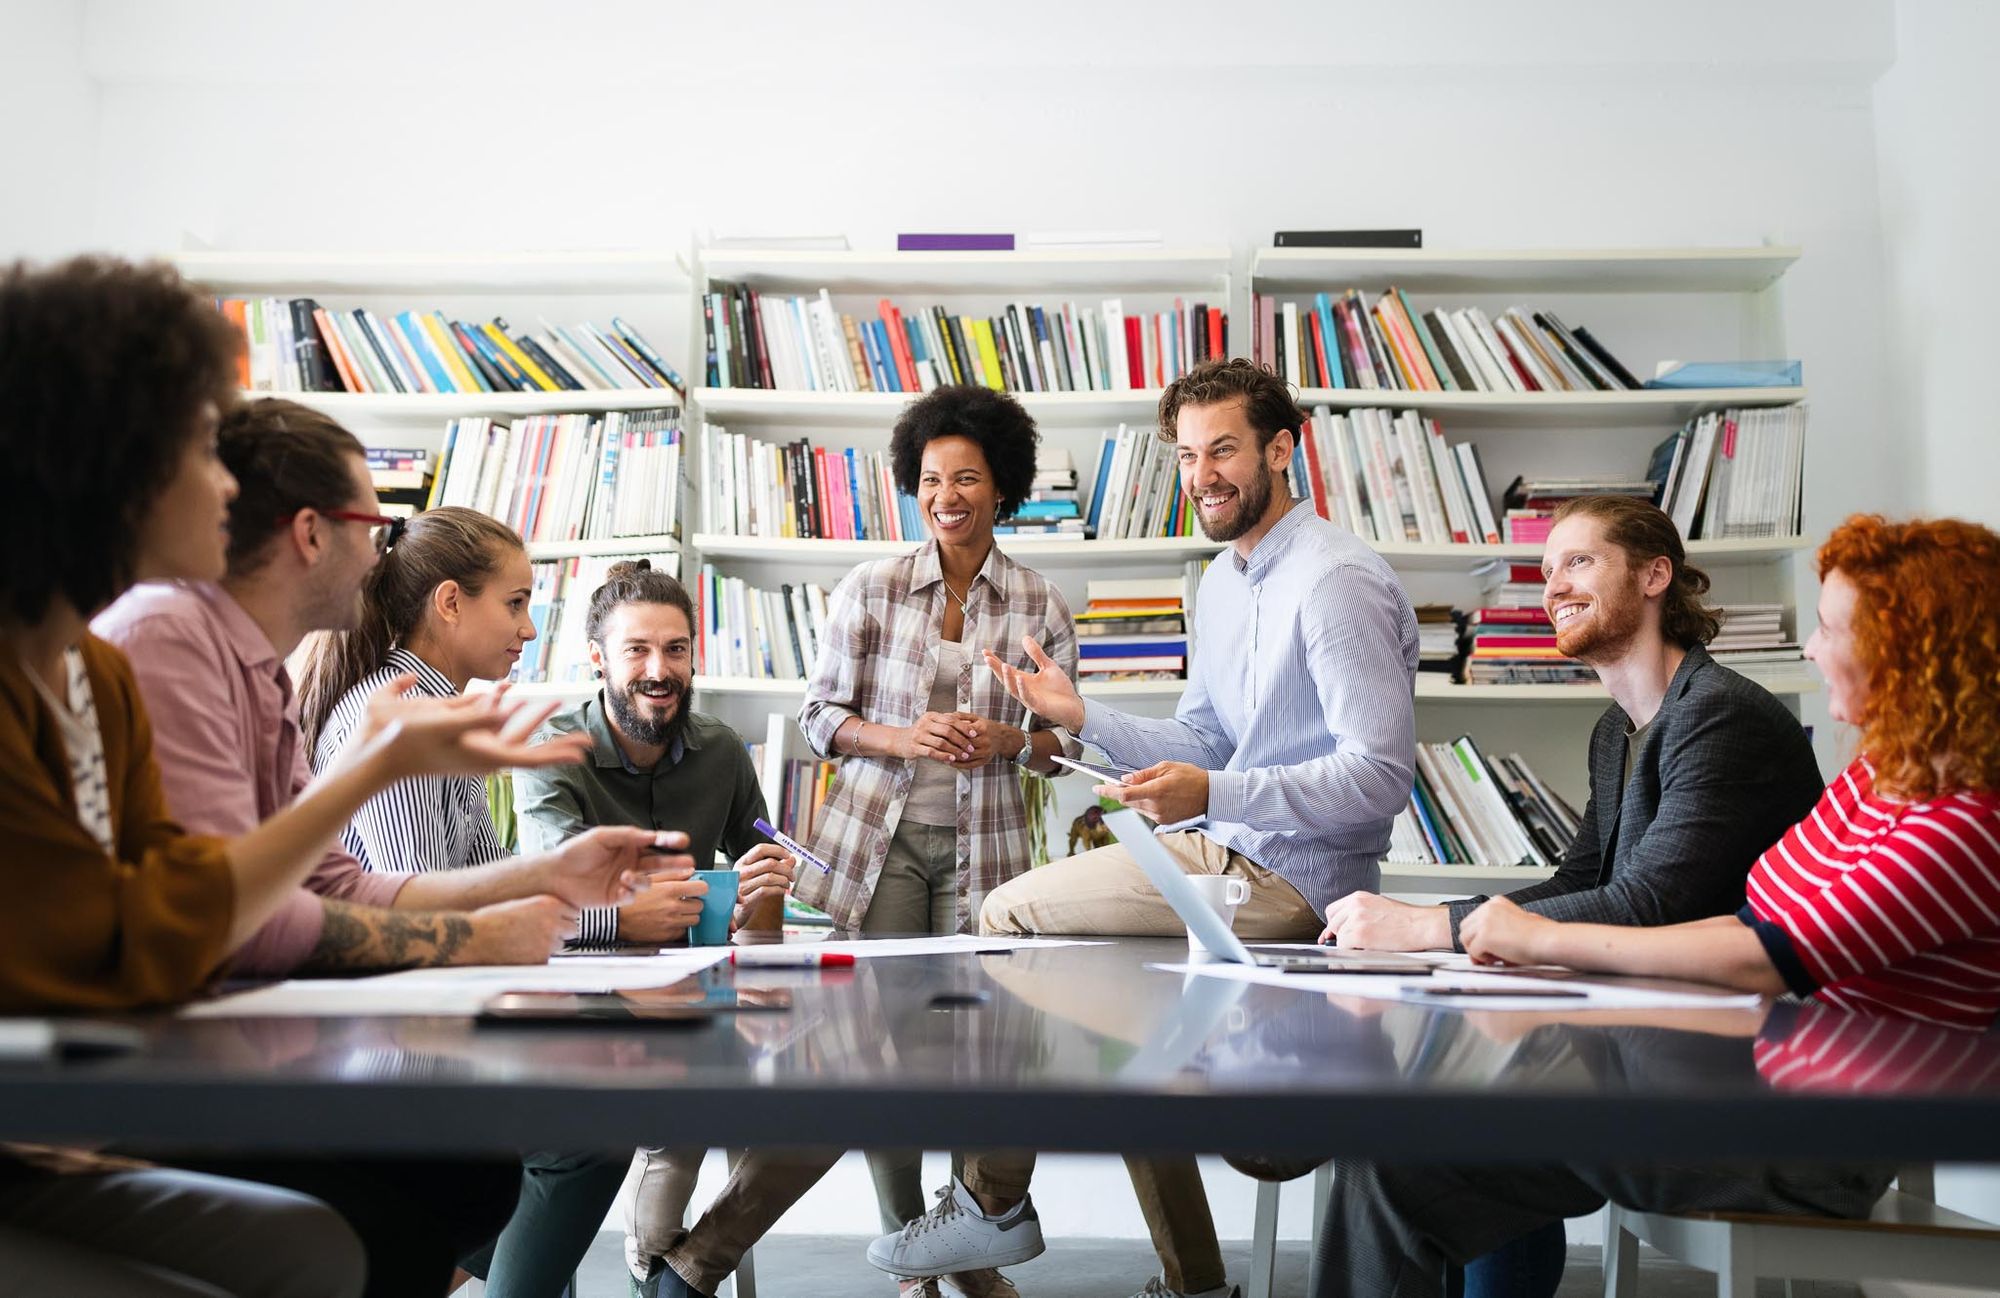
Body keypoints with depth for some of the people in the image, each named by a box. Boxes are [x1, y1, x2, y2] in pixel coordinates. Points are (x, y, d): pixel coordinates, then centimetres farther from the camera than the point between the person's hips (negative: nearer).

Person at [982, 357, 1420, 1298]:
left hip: (1286, 875, -10)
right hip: (1224, 846, 10)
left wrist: (1213, 795, -30)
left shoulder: (1336, 583, -17)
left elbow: (1382, 775, -22)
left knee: (1008, 915, -10)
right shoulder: (1221, 584, 14)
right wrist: (1081, 716, 1)